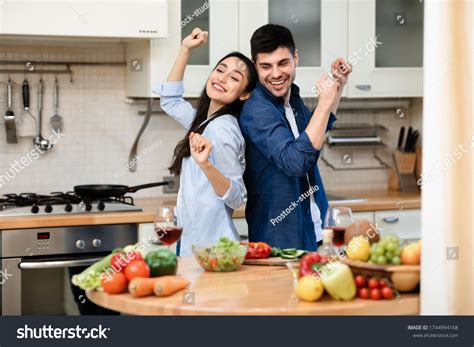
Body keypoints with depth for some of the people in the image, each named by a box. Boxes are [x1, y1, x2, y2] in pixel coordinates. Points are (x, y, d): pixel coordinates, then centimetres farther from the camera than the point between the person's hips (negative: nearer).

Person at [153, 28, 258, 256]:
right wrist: (185, 50, 21)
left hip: (210, 246, -9)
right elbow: (170, 100, 27)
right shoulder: (206, 121, 10)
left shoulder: (222, 129, -16)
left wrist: (206, 165, -33)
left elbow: (236, 197, -18)